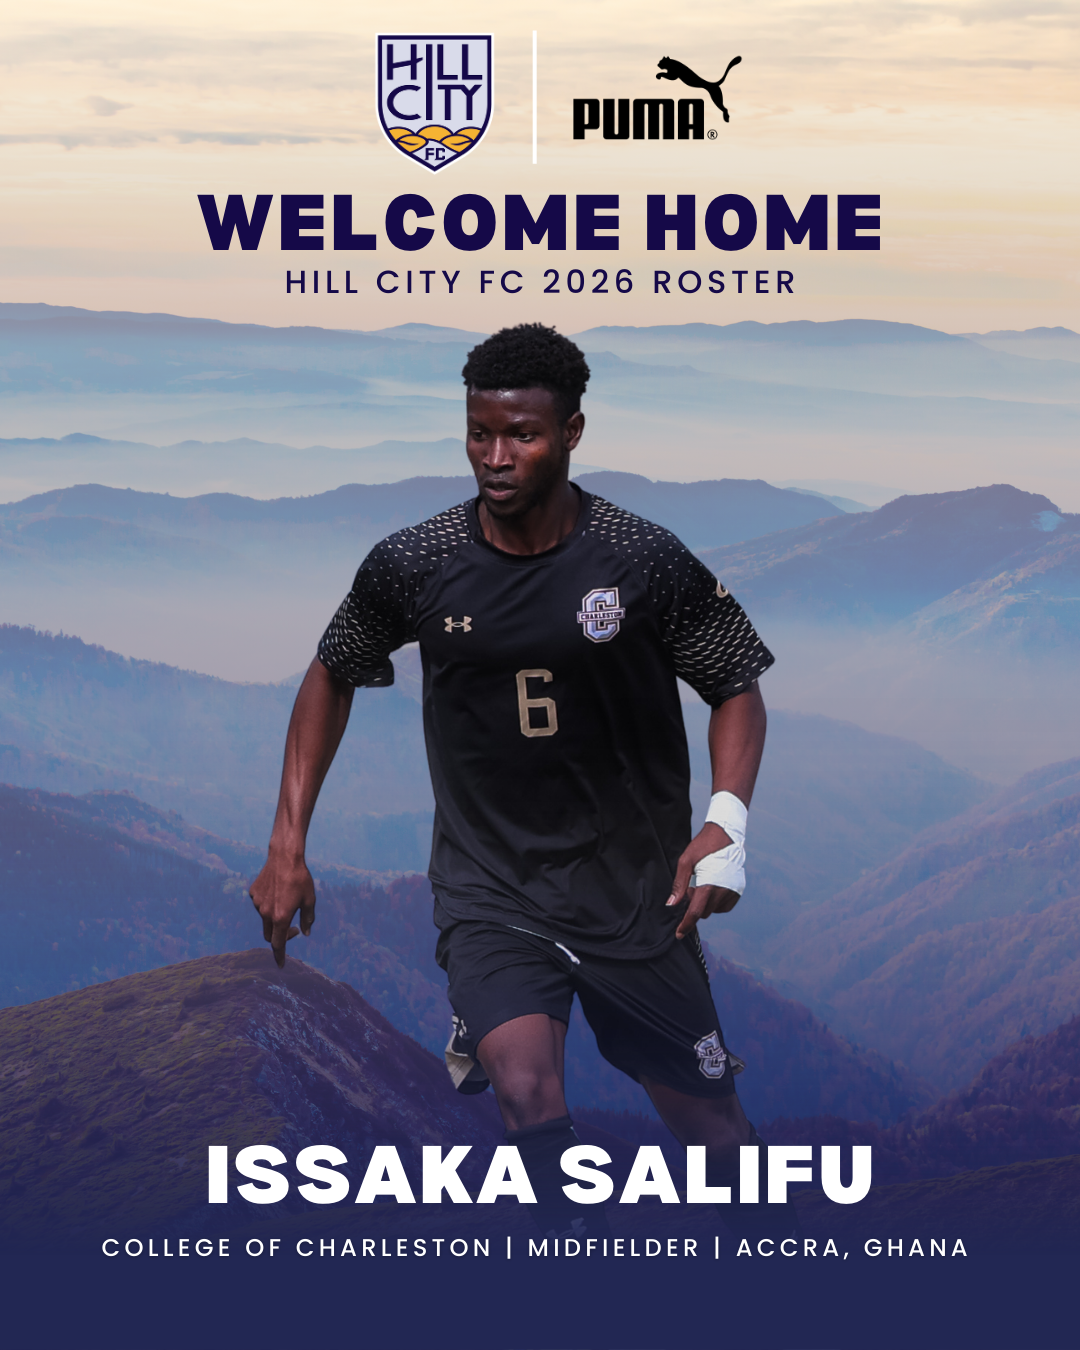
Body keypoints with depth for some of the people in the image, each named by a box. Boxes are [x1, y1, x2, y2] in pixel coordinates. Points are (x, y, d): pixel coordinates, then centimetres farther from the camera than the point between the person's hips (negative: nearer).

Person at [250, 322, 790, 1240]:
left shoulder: (645, 561, -11)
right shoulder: (413, 565, -7)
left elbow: (738, 688, 1)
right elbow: (333, 677, 10)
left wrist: (727, 820, -16)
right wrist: (288, 844, 6)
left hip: (634, 888, 0)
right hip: (488, 884, 0)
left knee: (709, 1124, 8)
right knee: (527, 1088, -26)